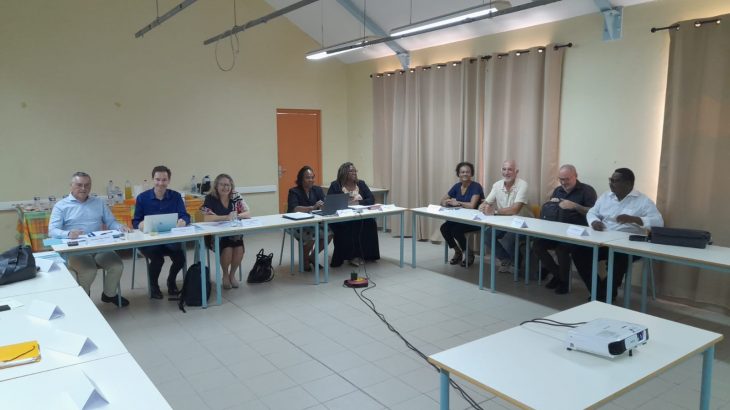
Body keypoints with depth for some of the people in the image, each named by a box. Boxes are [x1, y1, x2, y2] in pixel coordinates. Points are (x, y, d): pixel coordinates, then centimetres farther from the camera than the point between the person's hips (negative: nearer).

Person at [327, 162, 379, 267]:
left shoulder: (361, 184, 13)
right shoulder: (335, 185, 3)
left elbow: (371, 199, 4)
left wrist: (358, 202, -14)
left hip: (360, 217, 3)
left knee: (370, 223, -28)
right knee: (350, 226, -35)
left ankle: (363, 254, -15)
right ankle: (351, 255, -19)